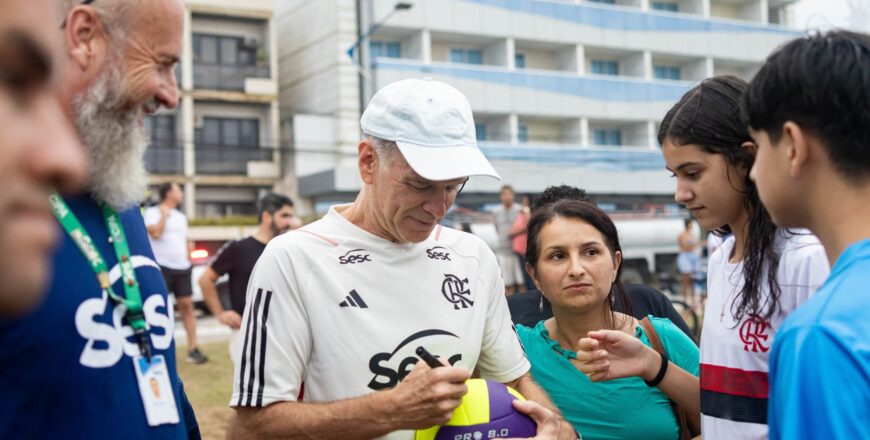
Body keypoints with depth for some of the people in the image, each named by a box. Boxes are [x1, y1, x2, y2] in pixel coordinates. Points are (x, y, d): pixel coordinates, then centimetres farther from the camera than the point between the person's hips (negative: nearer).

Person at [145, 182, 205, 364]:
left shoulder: (181, 216, 18)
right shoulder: (152, 212, -2)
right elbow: (155, 233, -18)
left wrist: (187, 259, 9)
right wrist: (164, 214, -7)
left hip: (182, 268, 6)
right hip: (162, 267, -6)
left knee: (187, 305, 1)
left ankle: (192, 349, 3)